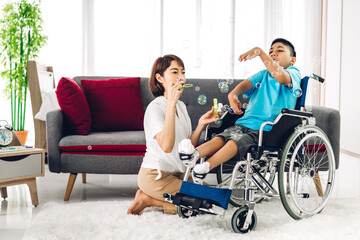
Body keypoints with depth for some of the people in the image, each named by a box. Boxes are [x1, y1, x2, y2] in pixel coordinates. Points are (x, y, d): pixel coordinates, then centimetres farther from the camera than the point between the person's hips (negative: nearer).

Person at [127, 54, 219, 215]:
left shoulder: (181, 106, 10)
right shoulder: (155, 107, -16)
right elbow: (166, 146, -33)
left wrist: (201, 124, -6)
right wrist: (171, 103, -32)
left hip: (177, 173, 9)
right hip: (155, 176, -9)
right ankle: (147, 199, -2)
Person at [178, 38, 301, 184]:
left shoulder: (294, 73, 7)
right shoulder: (263, 74, 25)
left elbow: (281, 77, -19)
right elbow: (246, 84, 4)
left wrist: (259, 52, -23)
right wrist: (233, 94, -20)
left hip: (266, 130, -5)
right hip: (245, 122, 5)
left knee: (239, 140, -31)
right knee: (223, 136, -24)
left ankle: (207, 165, -47)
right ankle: (195, 153, -47)